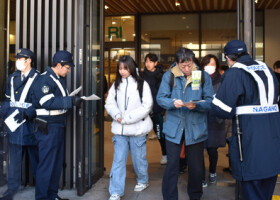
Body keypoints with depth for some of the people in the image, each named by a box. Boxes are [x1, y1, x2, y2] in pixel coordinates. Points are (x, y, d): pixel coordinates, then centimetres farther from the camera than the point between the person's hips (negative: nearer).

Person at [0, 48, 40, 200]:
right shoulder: (12, 77, 13)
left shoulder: (37, 78, -6)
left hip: (30, 121, -5)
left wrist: (26, 114, -20)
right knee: (14, 156, 9)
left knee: (34, 155, 7)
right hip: (13, 120, 5)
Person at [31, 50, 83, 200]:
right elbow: (48, 103, -25)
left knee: (57, 163, 15)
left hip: (58, 125, 10)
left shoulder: (59, 79, 15)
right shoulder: (44, 80, -15)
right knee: (46, 164, -3)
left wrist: (74, 100, 4)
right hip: (48, 127, -10)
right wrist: (71, 101, -28)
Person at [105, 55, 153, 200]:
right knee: (118, 160, 2)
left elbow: (146, 106, -10)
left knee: (138, 158, 11)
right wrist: (117, 115, -12)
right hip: (119, 129, 3)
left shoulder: (142, 84, -5)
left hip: (137, 128, -3)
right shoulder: (116, 84, 8)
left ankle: (143, 181, 37)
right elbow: (109, 103, 8)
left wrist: (127, 118, -13)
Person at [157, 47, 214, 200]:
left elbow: (210, 101, -5)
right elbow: (160, 98, -3)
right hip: (174, 127, 0)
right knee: (172, 164, 4)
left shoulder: (203, 76, -2)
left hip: (196, 128, 1)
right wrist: (173, 103, -22)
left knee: (196, 166, 13)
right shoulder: (169, 76, 0)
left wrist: (196, 105, -23)